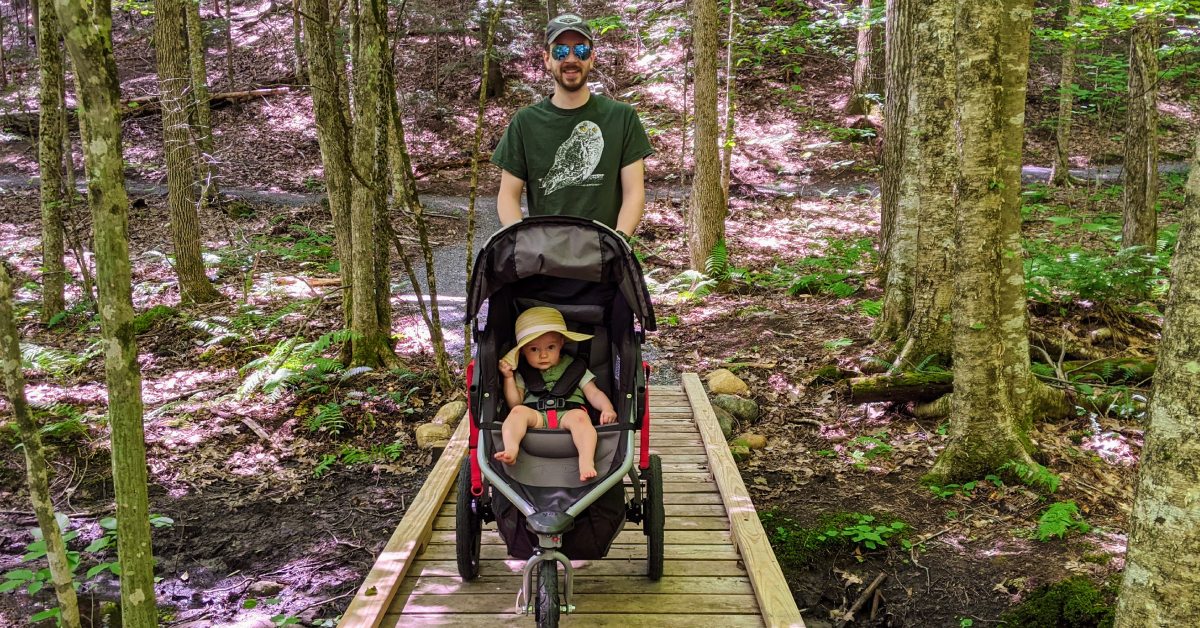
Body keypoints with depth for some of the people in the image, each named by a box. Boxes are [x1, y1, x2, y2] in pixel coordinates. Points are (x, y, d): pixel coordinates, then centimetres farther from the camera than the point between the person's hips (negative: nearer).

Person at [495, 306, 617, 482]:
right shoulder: (523, 374, 25)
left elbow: (594, 394, 15)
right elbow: (515, 403, 16)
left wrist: (607, 408, -5)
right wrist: (509, 377, 6)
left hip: (567, 415, -1)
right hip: (536, 418, 1)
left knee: (579, 416, -34)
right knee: (518, 411, -29)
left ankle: (587, 462, -54)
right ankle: (511, 450, -52)